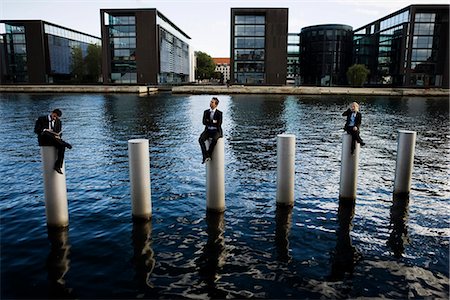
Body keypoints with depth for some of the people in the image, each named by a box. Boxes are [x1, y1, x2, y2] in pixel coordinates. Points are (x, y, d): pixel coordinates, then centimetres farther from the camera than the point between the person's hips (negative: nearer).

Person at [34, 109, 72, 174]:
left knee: (62, 146, -31)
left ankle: (57, 166, -34)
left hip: (53, 141, 2)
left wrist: (58, 136, -12)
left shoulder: (58, 122, 18)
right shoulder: (41, 119, 8)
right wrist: (45, 130, -16)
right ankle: (65, 144, -37)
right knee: (45, 133, -37)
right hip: (44, 140, -2)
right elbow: (36, 130, 1)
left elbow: (59, 133, 12)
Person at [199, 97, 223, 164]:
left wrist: (209, 122, -7)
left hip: (216, 131, -3)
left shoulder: (219, 113, -3)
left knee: (214, 140, -38)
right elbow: (204, 122, -3)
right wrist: (213, 122, -12)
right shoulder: (206, 112, 9)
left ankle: (208, 155, -25)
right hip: (208, 130, 4)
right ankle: (206, 156, -30)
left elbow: (218, 124, -13)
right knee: (201, 139, -27)